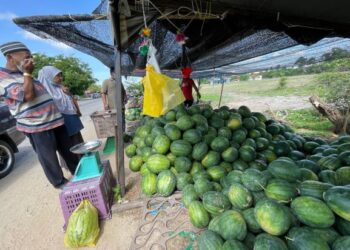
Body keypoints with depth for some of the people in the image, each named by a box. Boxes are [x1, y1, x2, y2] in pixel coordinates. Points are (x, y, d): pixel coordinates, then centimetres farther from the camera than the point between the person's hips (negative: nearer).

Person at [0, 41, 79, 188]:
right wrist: (27, 73, -13)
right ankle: (60, 182, 26)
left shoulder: (24, 75, 19)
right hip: (36, 126, -8)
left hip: (55, 120, 8)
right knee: (49, 157, 7)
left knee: (68, 151, 17)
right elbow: (28, 95, -22)